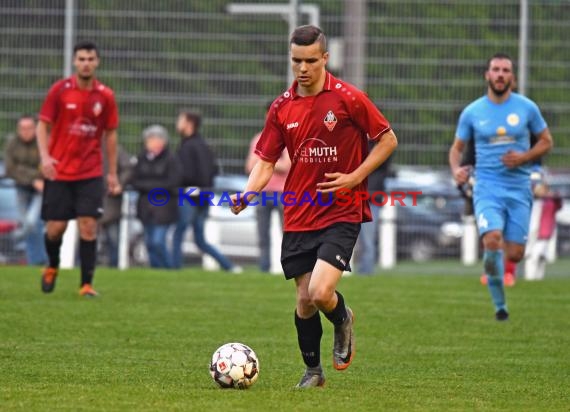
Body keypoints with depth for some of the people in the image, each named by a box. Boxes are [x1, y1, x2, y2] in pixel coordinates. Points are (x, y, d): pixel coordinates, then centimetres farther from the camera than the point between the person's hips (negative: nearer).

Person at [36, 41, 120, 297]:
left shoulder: (105, 96, 1)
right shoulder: (60, 90, -3)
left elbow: (110, 134, 9)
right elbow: (43, 125, 1)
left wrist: (113, 173, 9)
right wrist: (45, 156, -15)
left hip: (91, 173, 1)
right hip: (59, 171, -1)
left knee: (88, 225, -9)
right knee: (56, 227, 2)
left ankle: (87, 284, -4)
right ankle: (52, 267, 32)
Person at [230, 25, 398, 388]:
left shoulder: (349, 98, -8)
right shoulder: (282, 107, 4)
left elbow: (388, 140, 0)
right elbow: (266, 161, 8)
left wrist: (355, 177, -11)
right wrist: (247, 195, -12)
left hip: (341, 215, -4)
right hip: (298, 218, 4)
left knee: (321, 293, -18)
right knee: (304, 300, 5)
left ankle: (343, 321, 17)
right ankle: (312, 371, 26)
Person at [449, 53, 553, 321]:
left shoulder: (527, 108, 2)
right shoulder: (472, 112, 3)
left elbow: (546, 141, 11)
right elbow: (457, 148, 13)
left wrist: (525, 157, -8)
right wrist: (456, 169, -9)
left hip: (519, 189, 1)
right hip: (487, 187, -1)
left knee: (515, 255, -1)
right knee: (492, 240, -25)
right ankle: (499, 305, -8)